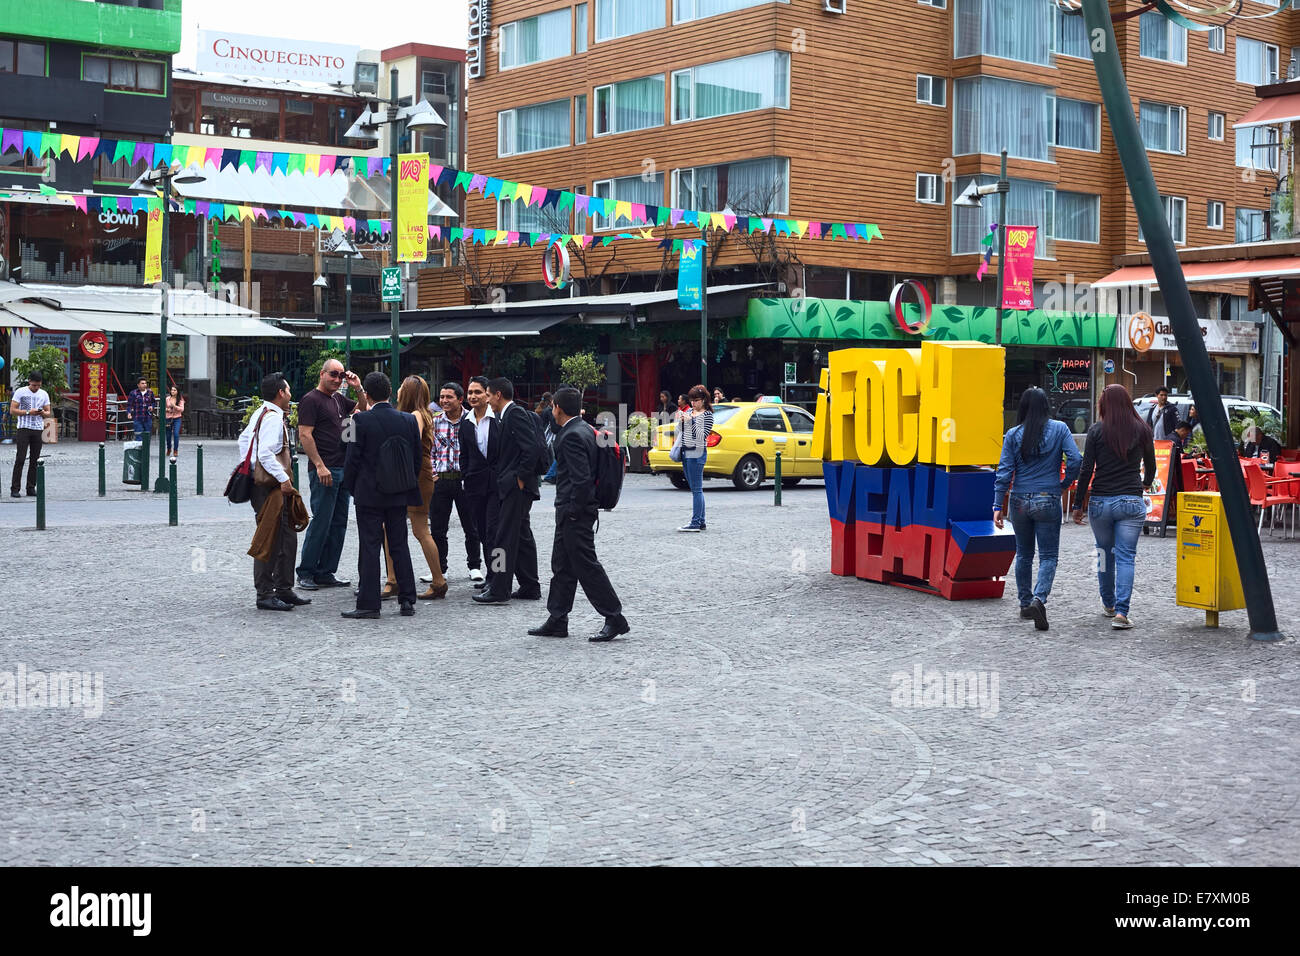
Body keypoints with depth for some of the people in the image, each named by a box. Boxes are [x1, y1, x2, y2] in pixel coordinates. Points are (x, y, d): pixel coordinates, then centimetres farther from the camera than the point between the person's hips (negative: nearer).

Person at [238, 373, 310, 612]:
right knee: (270, 541, -7)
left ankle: (284, 590, 22)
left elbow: (243, 439, 25)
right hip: (269, 487, -11)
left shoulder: (258, 414, 15)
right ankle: (265, 595, -2)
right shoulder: (273, 418, -16)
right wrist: (283, 478, -22)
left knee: (287, 538, 15)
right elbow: (266, 453, -25)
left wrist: (247, 467, 24)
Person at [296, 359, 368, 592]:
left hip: (342, 470, 8)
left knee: (338, 524, 8)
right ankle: (305, 573, 1)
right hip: (323, 471, -8)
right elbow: (304, 435, -13)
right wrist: (320, 466, -18)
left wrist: (358, 388, 9)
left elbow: (364, 409, 28)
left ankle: (325, 573, 13)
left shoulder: (339, 399, 16)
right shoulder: (311, 400, -6)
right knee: (321, 522, -8)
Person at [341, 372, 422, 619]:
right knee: (399, 545, 11)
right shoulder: (409, 420, 0)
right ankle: (407, 601, 13)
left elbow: (352, 458, -9)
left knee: (369, 547, 0)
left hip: (369, 493, -4)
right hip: (400, 495, 4)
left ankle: (369, 603, 0)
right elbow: (417, 457, 6)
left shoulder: (361, 421, -13)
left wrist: (351, 487, 6)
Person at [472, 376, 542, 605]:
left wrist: (520, 478, -17)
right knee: (522, 536, 13)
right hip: (511, 486, 10)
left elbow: (532, 447, -22)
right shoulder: (507, 415, 17)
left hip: (516, 486, -10)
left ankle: (499, 590, -7)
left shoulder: (516, 413, -13)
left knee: (505, 537, -8)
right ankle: (530, 587, 18)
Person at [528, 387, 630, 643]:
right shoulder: (584, 429, 12)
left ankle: (615, 619, 0)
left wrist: (574, 512, -17)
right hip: (573, 511, 10)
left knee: (586, 566, -5)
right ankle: (557, 621, 20)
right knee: (562, 566, 14)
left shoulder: (572, 436, -19)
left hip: (575, 512, -10)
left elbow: (581, 479, -25)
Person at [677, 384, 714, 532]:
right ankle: (701, 522, 14)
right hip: (685, 452, 8)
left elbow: (702, 435, -15)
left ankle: (696, 523, -9)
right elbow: (679, 431, 20)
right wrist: (681, 421, 1)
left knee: (696, 489, -8)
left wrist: (690, 421, -19)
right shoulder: (689, 412, 15)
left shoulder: (707, 415, -6)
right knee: (695, 489, 10)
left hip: (697, 453, -8)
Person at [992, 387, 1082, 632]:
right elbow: (1075, 460, -11)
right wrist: (1065, 483, 6)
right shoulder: (1059, 429, -2)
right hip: (1048, 501, -2)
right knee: (1048, 556, 2)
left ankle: (1025, 603, 24)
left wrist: (998, 505, -2)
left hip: (1020, 501, 2)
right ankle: (1039, 598, -20)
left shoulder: (1013, 435, 0)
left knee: (1024, 554, 17)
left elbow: (1004, 472, -3)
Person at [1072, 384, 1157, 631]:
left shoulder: (1096, 431, -3)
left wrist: (1078, 505, 2)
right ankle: (1121, 612, -11)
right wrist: (1146, 483, 38)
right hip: (1131, 502, 0)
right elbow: (1150, 465, 15)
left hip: (1100, 502, 0)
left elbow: (1086, 470, -5)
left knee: (1104, 553, 17)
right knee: (1126, 557, 0)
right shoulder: (1142, 430, 3)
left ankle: (1109, 603, 32)